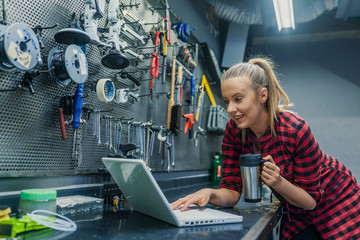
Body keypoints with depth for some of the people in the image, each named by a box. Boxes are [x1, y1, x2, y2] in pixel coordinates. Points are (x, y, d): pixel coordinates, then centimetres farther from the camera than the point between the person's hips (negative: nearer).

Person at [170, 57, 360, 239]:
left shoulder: (296, 129, -32)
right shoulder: (234, 130, -18)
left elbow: (311, 200, -21)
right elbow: (233, 190, -16)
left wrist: (278, 182, -40)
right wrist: (210, 194, -37)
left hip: (337, 204, -3)